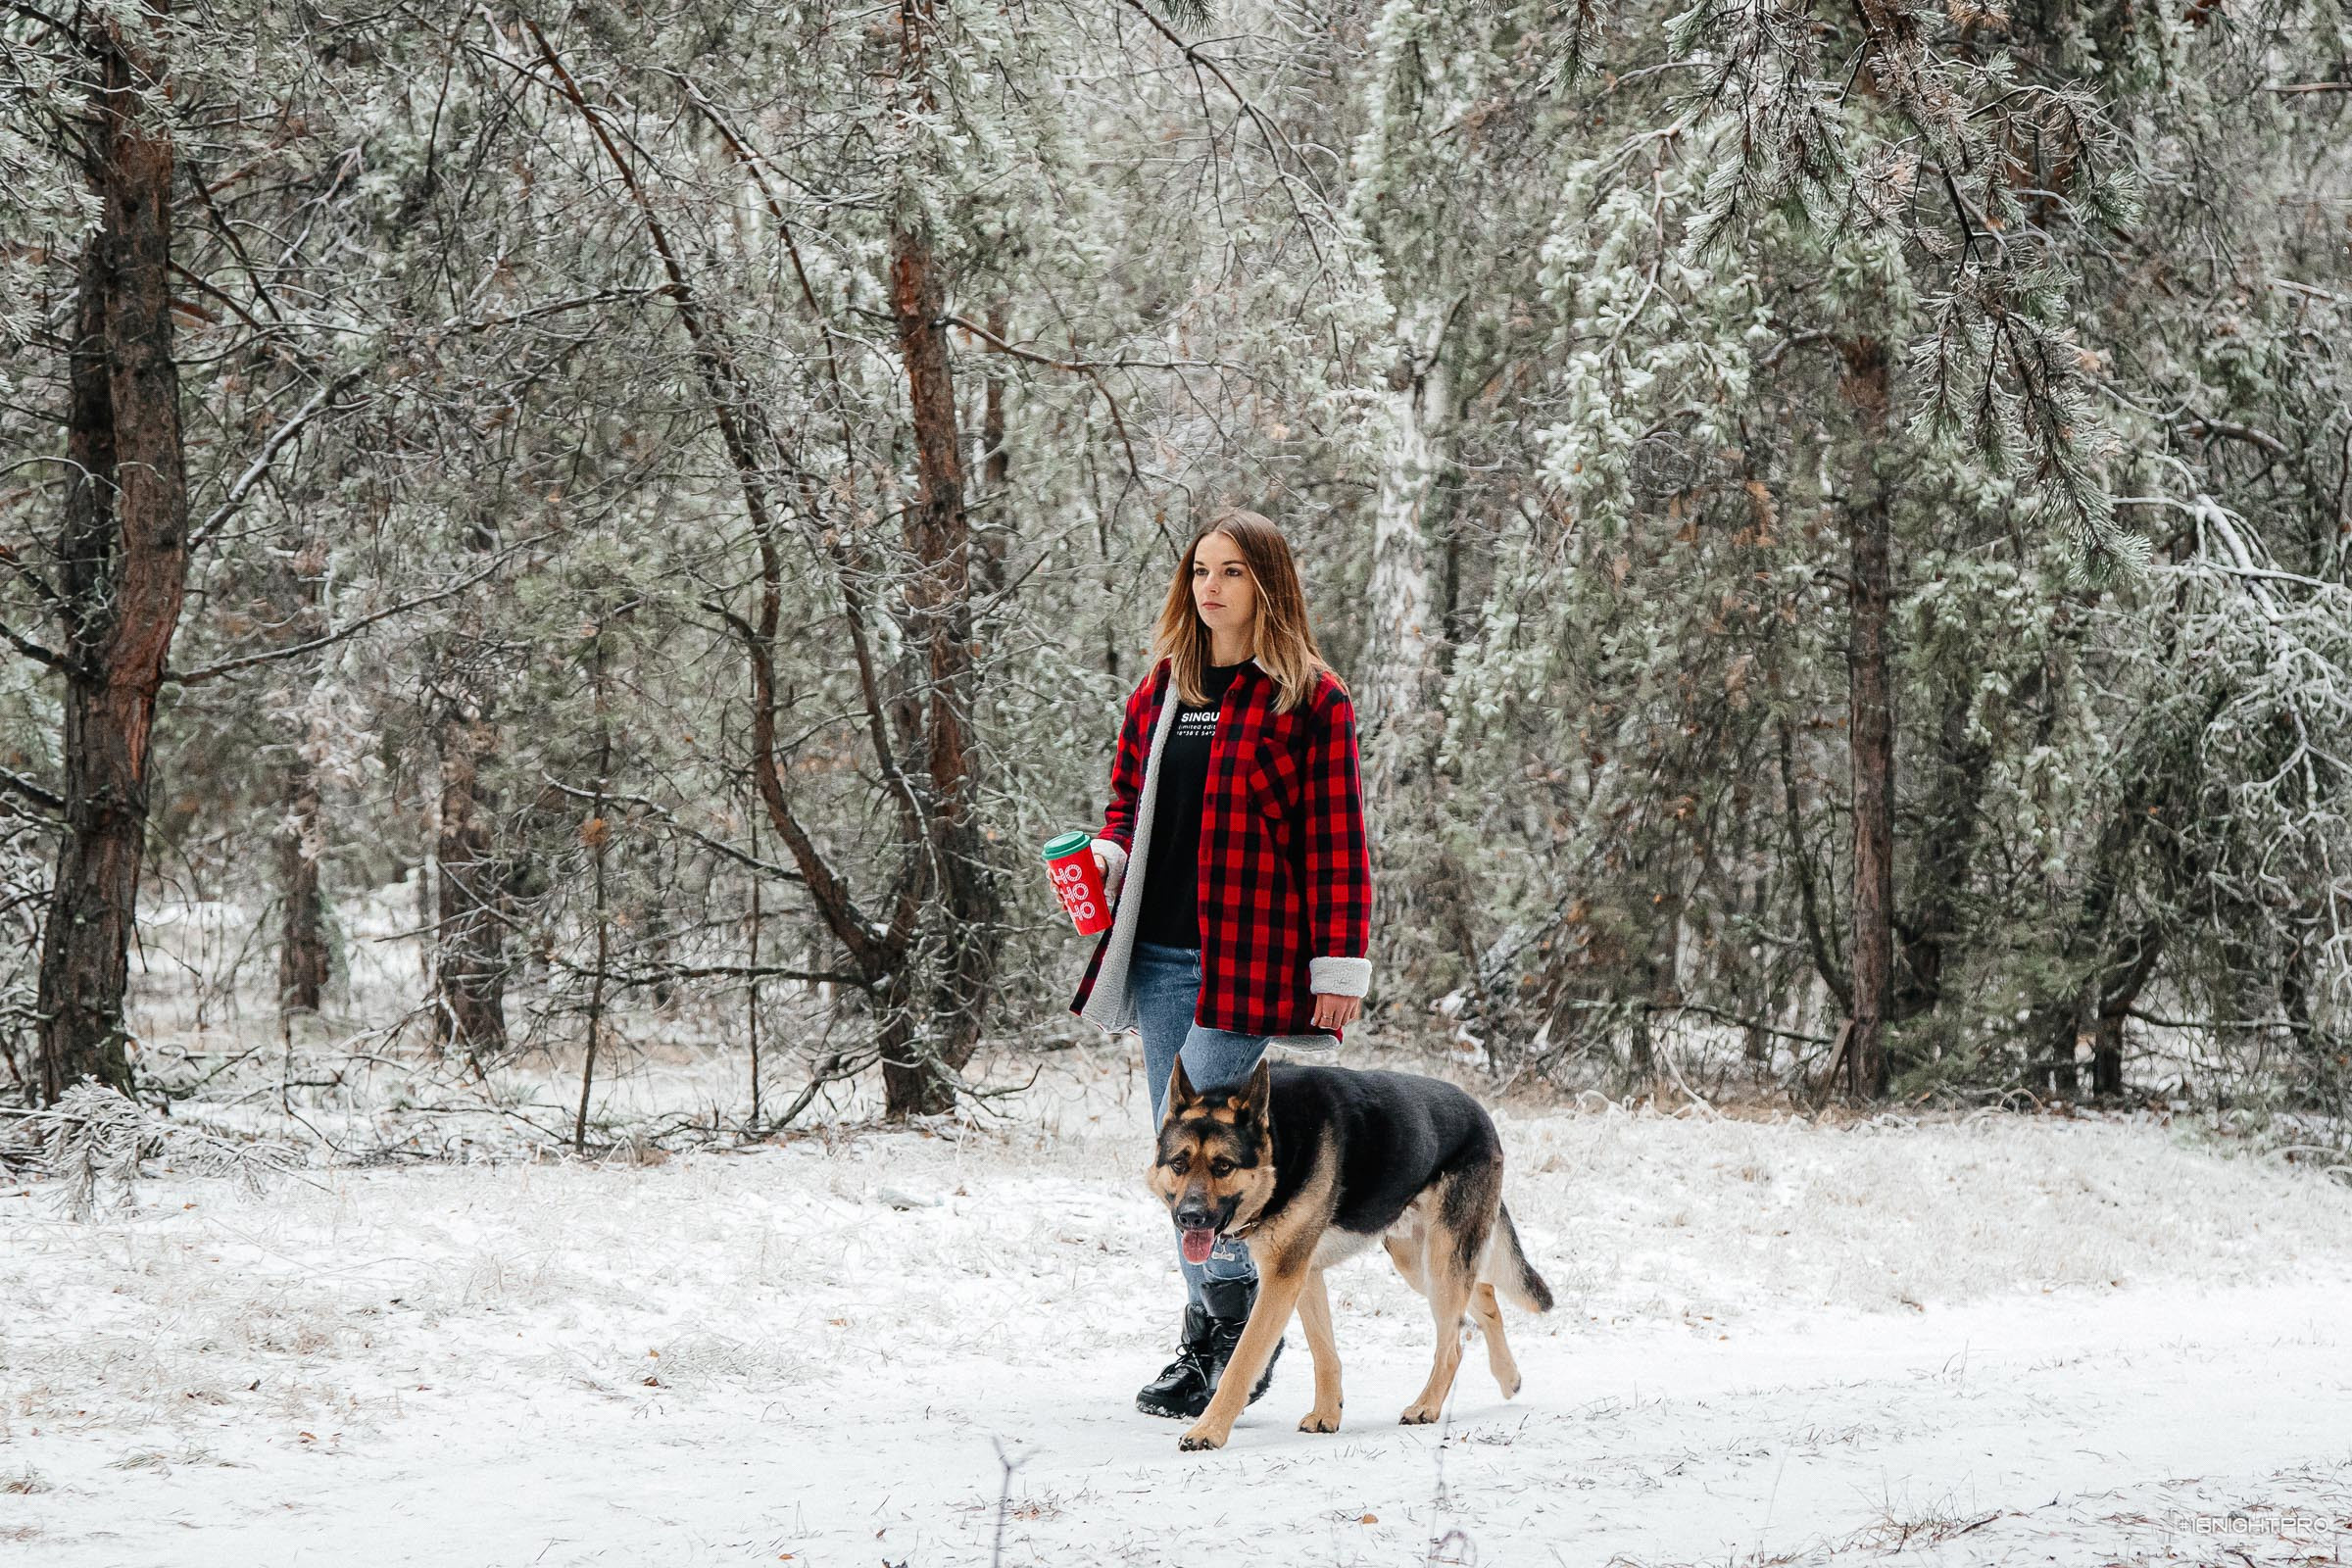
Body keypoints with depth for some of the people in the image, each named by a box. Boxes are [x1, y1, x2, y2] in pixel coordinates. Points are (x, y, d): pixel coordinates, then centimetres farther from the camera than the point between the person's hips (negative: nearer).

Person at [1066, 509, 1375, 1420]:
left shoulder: (1309, 701, -3)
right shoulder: (1160, 690, 15)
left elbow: (1336, 843, -5)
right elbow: (1128, 793, 25)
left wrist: (1341, 967, -10)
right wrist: (1105, 857, 3)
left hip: (1246, 958, -6)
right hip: (1159, 954, 6)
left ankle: (1233, 1338, 0)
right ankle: (1217, 1326, 17)